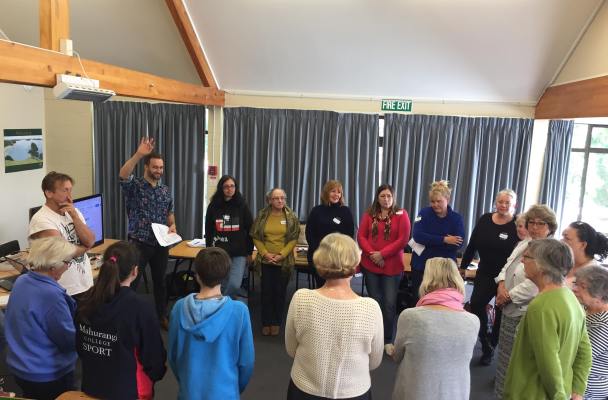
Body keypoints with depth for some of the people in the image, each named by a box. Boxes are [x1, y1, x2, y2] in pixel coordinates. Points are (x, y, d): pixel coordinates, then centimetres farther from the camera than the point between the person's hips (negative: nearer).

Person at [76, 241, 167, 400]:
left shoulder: (86, 302, -9)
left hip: (90, 386, 5)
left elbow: (80, 347, 5)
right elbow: (154, 356, -15)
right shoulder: (141, 309, -26)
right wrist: (155, 374, 6)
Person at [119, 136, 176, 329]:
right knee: (130, 282, 1)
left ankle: (162, 316, 31)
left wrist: (172, 225, -4)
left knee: (160, 281, 16)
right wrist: (138, 154, -40)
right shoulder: (134, 186, -7)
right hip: (138, 243, -5)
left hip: (160, 243, 5)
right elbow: (123, 175, -29)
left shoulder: (165, 190, 9)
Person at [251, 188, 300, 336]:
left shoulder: (291, 217, -2)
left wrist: (281, 255, -13)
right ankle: (266, 323, 19)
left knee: (280, 291, 6)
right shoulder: (262, 215, 1)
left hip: (284, 261, -1)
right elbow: (256, 237, 1)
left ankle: (276, 323, 20)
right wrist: (265, 253, -11)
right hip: (265, 261, 1)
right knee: (266, 291, 6)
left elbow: (293, 239, -4)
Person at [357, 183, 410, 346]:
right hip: (370, 265, 2)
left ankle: (388, 340, 12)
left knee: (389, 303, -3)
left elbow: (403, 240, -9)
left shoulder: (401, 214, -3)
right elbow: (361, 236, 1)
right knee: (375, 301, 9)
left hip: (392, 266, -2)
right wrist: (372, 253, -14)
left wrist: (382, 254, -15)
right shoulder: (369, 214, 4)